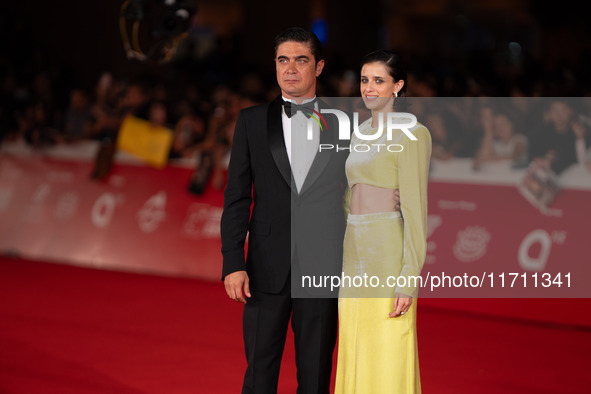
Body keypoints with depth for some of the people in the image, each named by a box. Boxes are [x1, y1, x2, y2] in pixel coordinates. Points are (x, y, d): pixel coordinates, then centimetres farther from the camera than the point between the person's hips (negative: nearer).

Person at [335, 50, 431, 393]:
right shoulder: (361, 132, 16)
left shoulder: (412, 134, -8)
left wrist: (408, 278, -18)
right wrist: (343, 268, 16)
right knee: (356, 360, 10)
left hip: (389, 257, -8)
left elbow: (415, 209, -13)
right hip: (355, 254, 8)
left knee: (389, 364, -5)